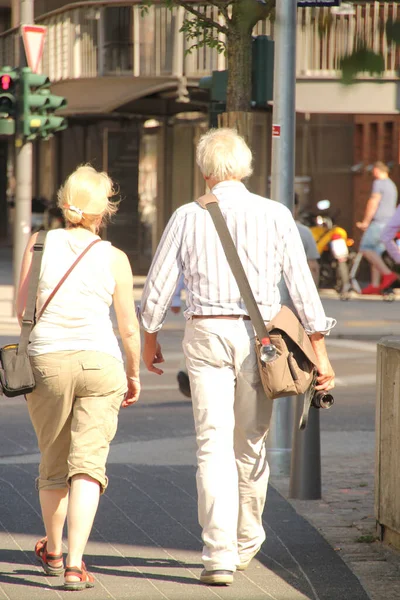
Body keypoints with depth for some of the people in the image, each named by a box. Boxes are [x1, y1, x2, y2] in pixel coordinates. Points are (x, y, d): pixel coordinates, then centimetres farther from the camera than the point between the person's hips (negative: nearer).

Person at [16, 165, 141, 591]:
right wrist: (134, 374, 15)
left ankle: (53, 552, 36)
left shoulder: (40, 244, -1)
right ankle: (75, 566, -16)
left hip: (46, 361, 2)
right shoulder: (114, 259, -2)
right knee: (88, 465, -4)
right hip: (100, 363, -2)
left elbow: (22, 310, 4)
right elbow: (129, 327, 2)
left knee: (53, 464, 18)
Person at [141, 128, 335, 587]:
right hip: (258, 336, 1)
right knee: (250, 444, 16)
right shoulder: (275, 215, 1)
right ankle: (246, 544, 33)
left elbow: (158, 286, 3)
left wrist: (150, 337, 19)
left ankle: (220, 556, -13)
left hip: (205, 334, -1)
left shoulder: (188, 216, 0)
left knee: (213, 446, -3)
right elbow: (302, 285, -2)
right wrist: (320, 352, 2)